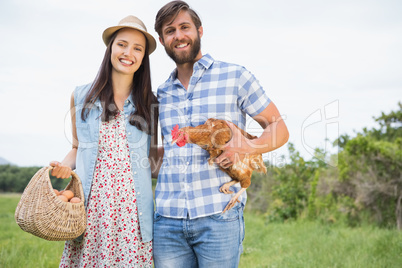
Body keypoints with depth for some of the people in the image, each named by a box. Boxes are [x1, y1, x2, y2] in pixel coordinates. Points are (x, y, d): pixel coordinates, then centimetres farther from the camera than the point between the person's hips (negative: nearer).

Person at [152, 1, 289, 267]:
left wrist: (247, 148, -15)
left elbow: (279, 129, 3)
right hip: (167, 219, 4)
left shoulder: (235, 77, 2)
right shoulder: (163, 93, 15)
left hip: (218, 218, -4)